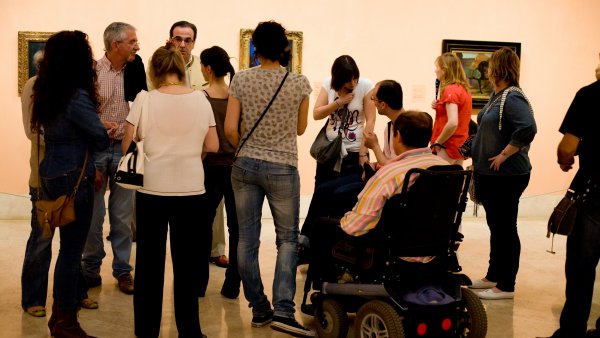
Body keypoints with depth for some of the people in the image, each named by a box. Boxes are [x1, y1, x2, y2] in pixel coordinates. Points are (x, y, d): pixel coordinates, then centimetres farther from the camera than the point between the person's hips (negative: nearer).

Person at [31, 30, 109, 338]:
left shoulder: (45, 93, 6)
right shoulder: (77, 98, -19)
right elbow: (100, 139, -13)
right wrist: (103, 131, 10)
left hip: (51, 174, 8)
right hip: (73, 177, -8)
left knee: (69, 245, 19)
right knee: (71, 248, 1)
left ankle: (61, 312, 29)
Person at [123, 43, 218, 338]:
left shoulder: (144, 99, -4)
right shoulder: (200, 99, 0)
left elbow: (126, 146, -1)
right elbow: (212, 146, 3)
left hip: (152, 191, 0)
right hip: (191, 192, 1)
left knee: (149, 264, 11)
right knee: (187, 265, 8)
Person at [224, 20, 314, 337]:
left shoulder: (241, 80, -3)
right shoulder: (299, 83, -5)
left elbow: (230, 129, -5)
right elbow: (300, 128, 6)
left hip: (245, 165, 2)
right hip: (282, 168, -2)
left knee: (247, 239, 10)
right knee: (287, 239, 8)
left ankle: (258, 310, 17)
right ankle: (283, 311, -3)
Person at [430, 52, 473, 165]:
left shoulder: (450, 90, -17)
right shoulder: (464, 88, 11)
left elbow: (452, 123, -27)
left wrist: (437, 142, -15)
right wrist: (438, 106, 6)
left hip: (448, 147, -9)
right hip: (460, 145, 9)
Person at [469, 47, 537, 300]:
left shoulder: (512, 98, -18)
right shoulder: (497, 96, 12)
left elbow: (528, 129, -32)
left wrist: (504, 155, -25)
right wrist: (479, 159, 16)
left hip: (507, 175, -10)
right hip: (490, 174, 10)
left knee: (505, 228, -1)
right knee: (495, 226, 18)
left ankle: (506, 286, 8)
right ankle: (494, 276, 31)